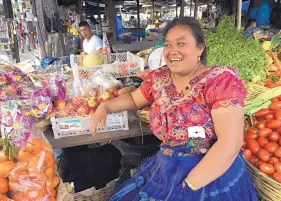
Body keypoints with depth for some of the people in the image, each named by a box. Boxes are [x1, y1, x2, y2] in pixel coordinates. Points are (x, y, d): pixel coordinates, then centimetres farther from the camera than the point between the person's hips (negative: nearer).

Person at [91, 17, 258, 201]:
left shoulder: (222, 80, -15)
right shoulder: (158, 78, 0)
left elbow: (230, 143, -21)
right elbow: (134, 99, 19)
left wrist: (189, 185, -21)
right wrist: (105, 106, 3)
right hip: (166, 172, 5)